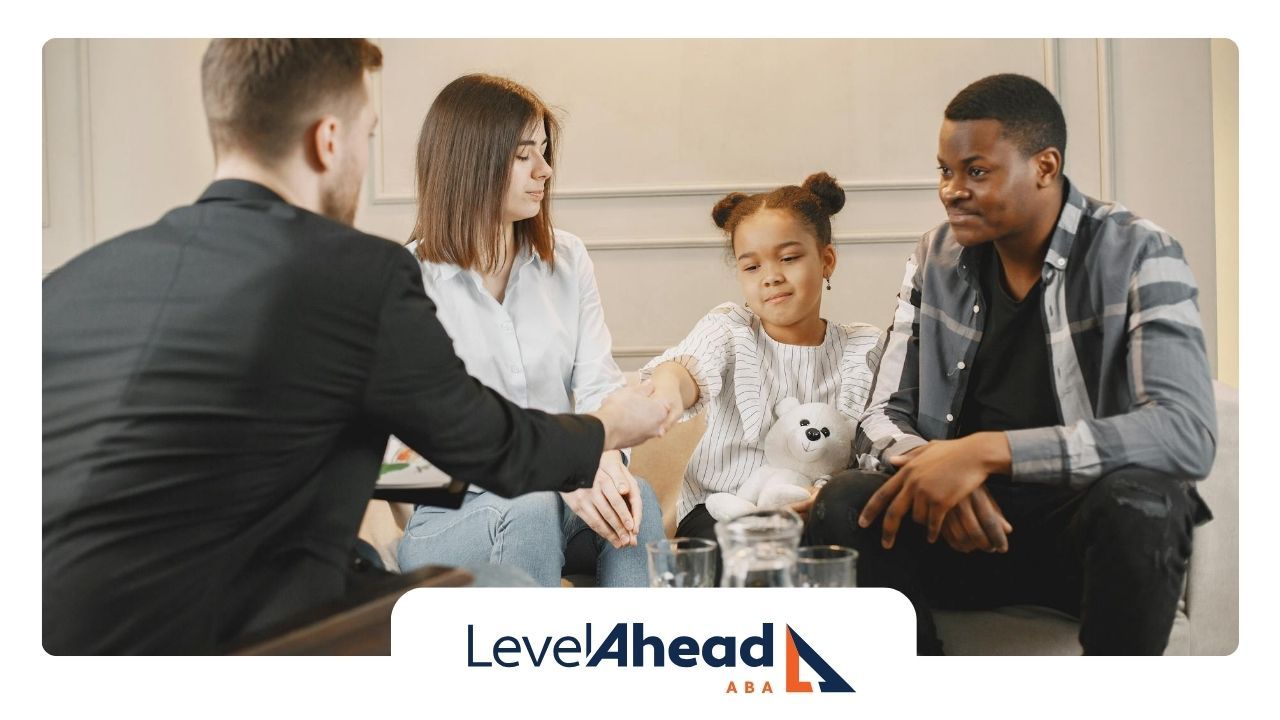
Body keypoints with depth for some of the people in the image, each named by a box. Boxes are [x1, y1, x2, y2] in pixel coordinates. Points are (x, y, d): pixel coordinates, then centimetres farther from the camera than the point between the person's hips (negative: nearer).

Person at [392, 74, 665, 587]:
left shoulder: (566, 260, 9)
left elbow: (598, 382, 1)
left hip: (557, 492, 4)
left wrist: (607, 458, -22)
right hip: (449, 519, -3)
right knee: (531, 508, -36)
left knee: (634, 496, -28)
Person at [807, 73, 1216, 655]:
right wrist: (939, 470, -21)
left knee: (1137, 503, -35)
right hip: (968, 519, 3)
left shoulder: (1137, 256, -9)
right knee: (842, 507, -24)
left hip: (1092, 522, -3)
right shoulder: (937, 258, 4)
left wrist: (986, 451, -30)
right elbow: (883, 415, 5)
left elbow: (1188, 432, -23)